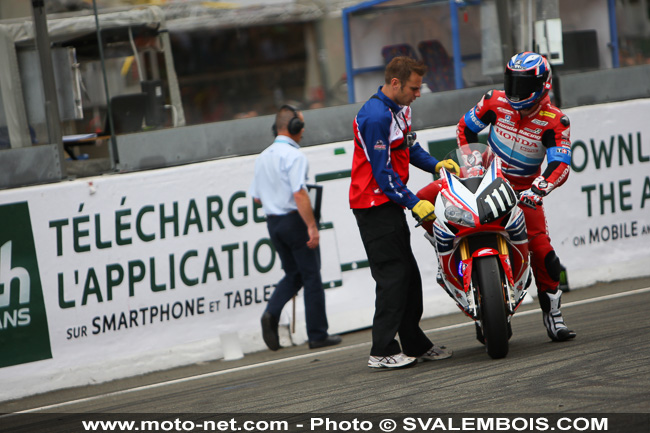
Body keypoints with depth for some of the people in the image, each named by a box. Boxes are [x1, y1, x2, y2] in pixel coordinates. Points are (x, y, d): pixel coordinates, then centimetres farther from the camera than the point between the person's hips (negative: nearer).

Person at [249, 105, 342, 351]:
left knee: (293, 274, 16)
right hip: (294, 220, -7)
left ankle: (271, 313, -9)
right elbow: (299, 194, -23)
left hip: (272, 222, 7)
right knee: (311, 276, 2)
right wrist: (312, 226, -22)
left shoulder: (262, 157, 10)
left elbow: (256, 197, 14)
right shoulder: (293, 155, -14)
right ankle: (318, 335, 5)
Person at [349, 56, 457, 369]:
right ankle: (382, 352, -8)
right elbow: (382, 171, -21)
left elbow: (410, 148, 23)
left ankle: (415, 344, 21)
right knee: (392, 276, -11)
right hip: (374, 205, -10)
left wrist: (436, 165, 5)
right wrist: (413, 203, -19)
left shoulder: (400, 109, 11)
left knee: (409, 275, 12)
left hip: (390, 203, 10)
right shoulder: (375, 116, -20)